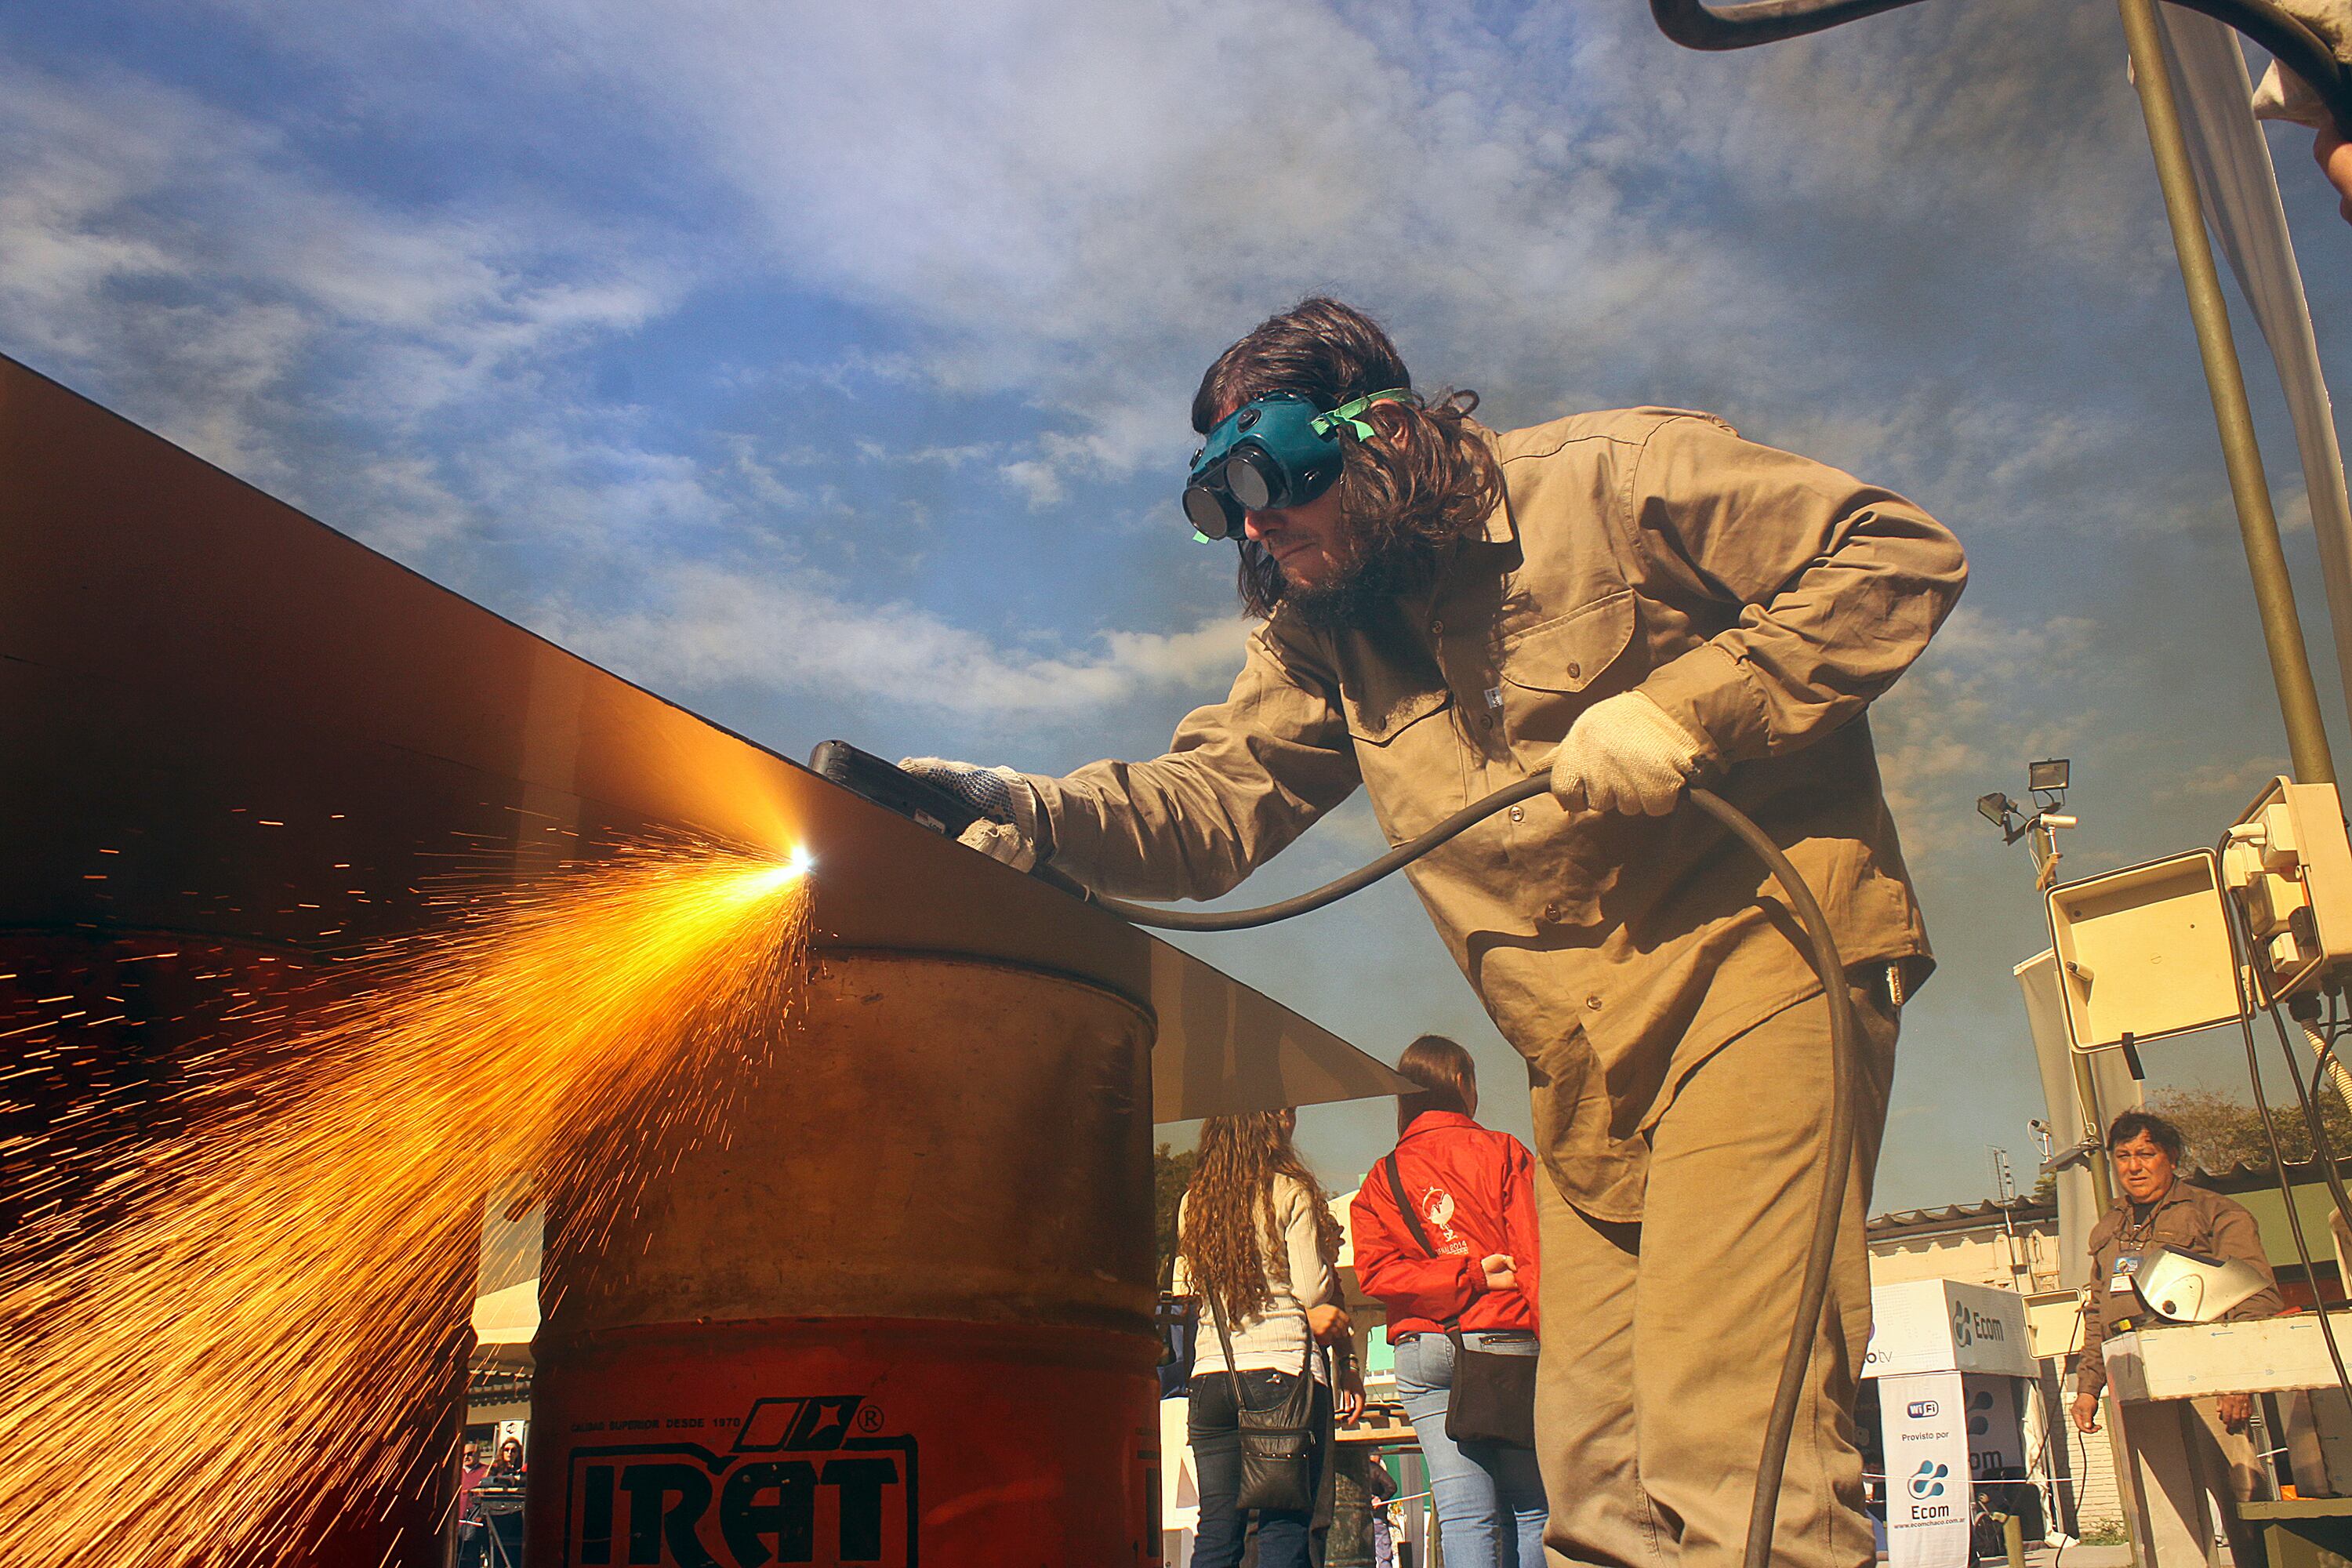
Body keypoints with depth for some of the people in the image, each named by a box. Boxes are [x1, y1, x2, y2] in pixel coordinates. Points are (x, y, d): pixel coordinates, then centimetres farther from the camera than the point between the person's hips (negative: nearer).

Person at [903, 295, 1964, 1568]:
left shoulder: (1612, 475, -7)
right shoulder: (1318, 636, 10)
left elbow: (1902, 554, -7)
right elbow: (1215, 800, -1)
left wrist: (1683, 709, -18)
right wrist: (1035, 814, -20)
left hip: (1762, 953, -6)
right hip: (1587, 1066, 6)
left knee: (1727, 1443, -15)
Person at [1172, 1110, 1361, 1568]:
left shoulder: (1192, 1202, 10)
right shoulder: (1291, 1193, -5)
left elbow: (1185, 1288, 10)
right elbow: (1314, 1291, -8)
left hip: (1209, 1377, 5)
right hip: (1284, 1372, -5)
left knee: (1216, 1530, 7)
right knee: (1284, 1530, -2)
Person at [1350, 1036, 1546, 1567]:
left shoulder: (1379, 1181, 12)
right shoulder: (1502, 1152, 3)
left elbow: (1376, 1273, -2)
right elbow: (1535, 1258, -6)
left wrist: (1468, 1276, -5)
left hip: (1420, 1355, 3)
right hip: (1505, 1341, -3)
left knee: (1463, 1515, 0)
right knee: (1532, 1507, 4)